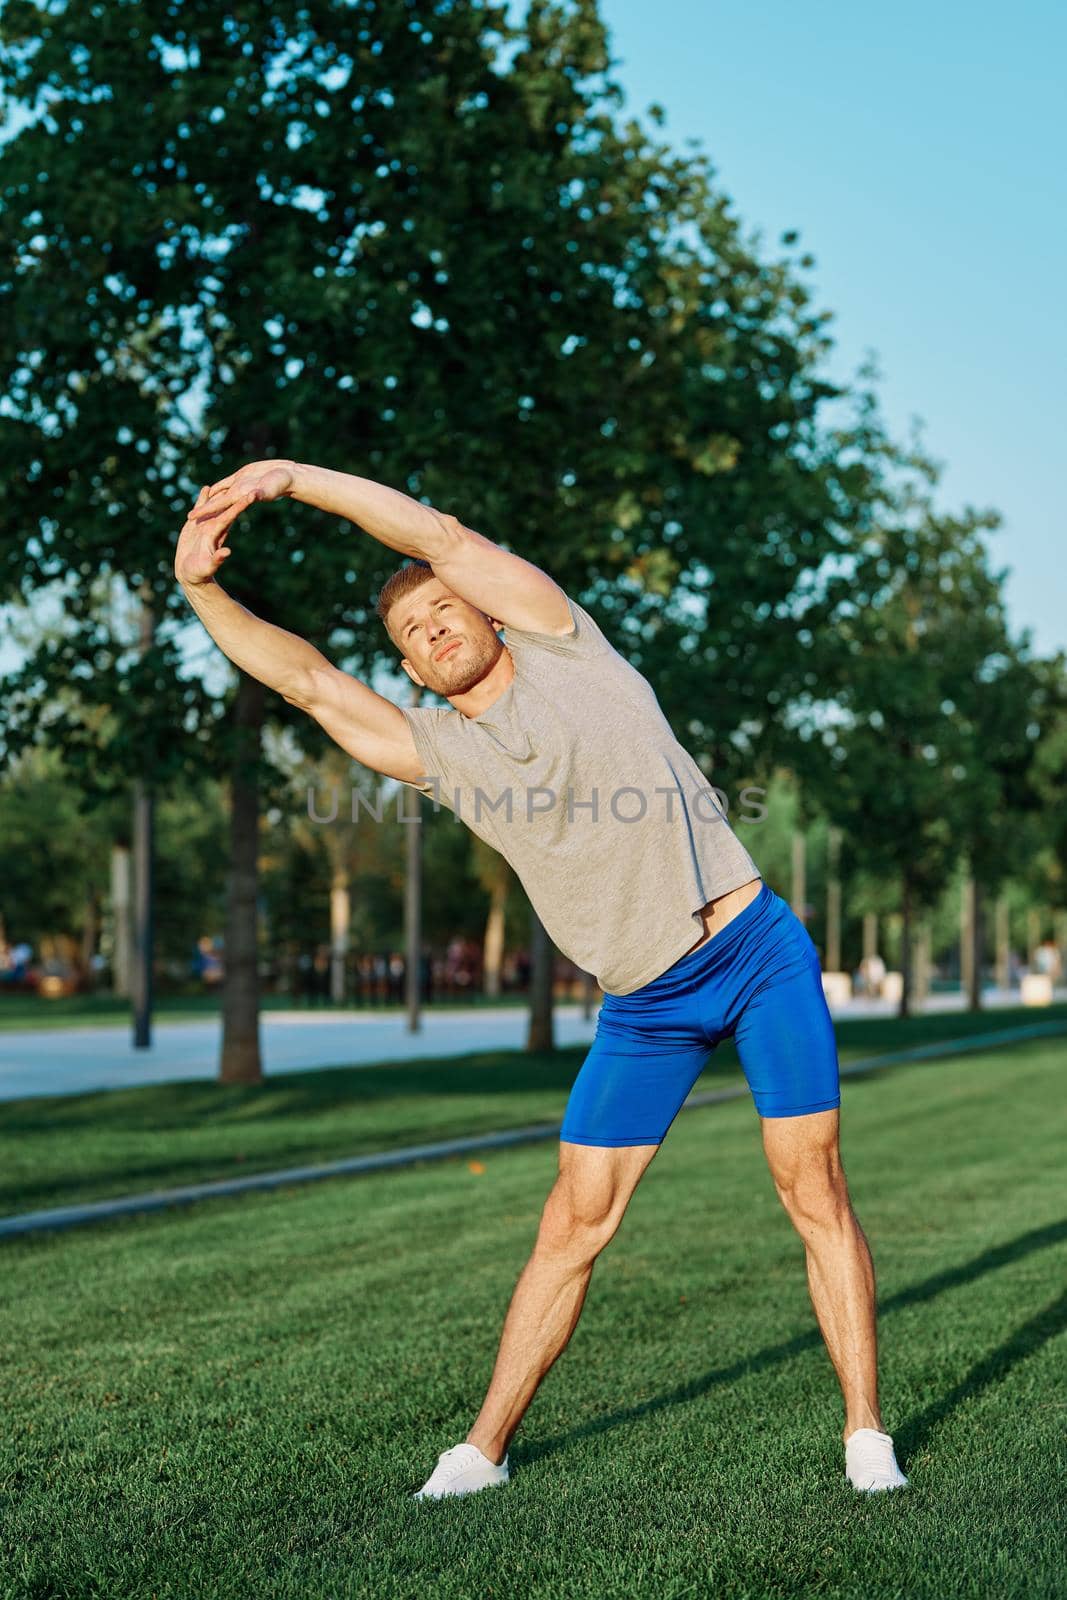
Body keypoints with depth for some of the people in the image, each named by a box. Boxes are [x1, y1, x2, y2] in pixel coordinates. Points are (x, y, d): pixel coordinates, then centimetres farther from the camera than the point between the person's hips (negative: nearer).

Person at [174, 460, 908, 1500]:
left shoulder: (565, 652, 1)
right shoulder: (436, 750, 8)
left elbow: (440, 533, -7)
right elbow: (307, 680, 4)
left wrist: (291, 476, -4)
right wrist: (201, 586, -3)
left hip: (759, 949, -3)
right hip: (643, 1008, 3)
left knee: (814, 1191, -4)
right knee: (571, 1227, 2)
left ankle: (866, 1437, 6)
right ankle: (484, 1447, 14)